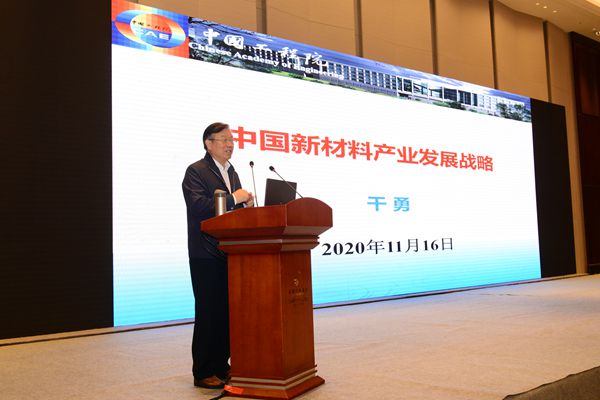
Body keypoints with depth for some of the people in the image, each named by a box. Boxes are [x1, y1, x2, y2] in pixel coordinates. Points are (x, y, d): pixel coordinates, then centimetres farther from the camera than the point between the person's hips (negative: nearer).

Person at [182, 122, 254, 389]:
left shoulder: (231, 172, 18)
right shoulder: (196, 171, -7)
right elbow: (198, 207, -21)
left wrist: (246, 204, 1)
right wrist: (233, 199, -19)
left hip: (229, 253, 8)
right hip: (207, 255, -8)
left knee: (228, 312, 11)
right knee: (208, 313, -3)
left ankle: (221, 366, 23)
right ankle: (203, 373, 8)